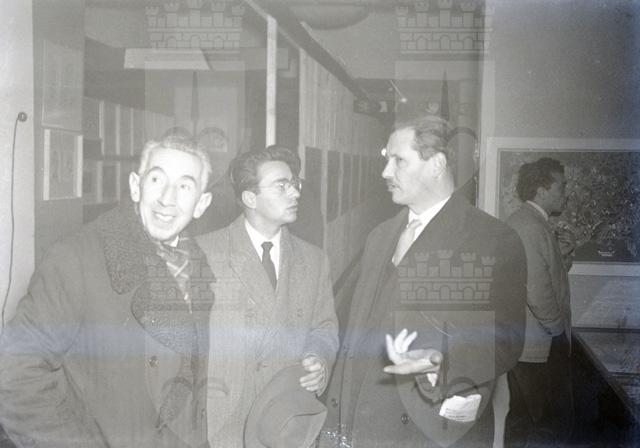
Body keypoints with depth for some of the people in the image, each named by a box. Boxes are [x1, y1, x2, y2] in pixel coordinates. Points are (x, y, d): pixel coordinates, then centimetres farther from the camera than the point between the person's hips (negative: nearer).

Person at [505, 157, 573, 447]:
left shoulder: (519, 220, 14)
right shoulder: (532, 226, -19)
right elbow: (537, 291, -23)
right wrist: (558, 329, -12)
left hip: (519, 343, 11)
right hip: (540, 346, -11)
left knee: (524, 418, 18)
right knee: (555, 422, -2)